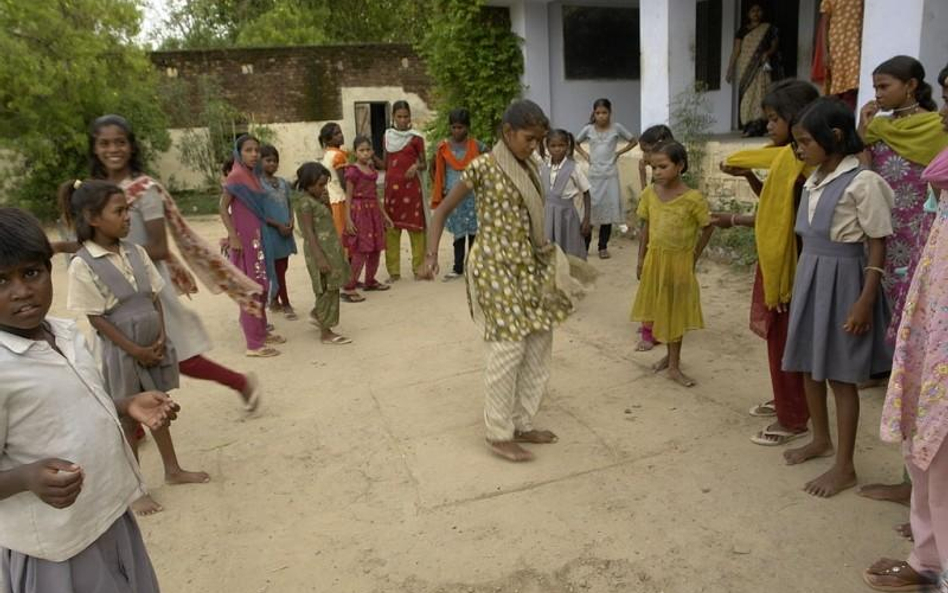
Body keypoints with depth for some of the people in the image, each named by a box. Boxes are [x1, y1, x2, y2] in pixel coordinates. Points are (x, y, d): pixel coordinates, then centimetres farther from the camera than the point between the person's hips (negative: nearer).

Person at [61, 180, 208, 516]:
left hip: (153, 344, 5)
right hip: (121, 351, -5)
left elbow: (155, 298, 5)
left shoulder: (135, 252, 1)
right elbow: (96, 318, -15)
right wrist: (136, 350, -15)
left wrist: (161, 339, -5)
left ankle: (173, 470, 35)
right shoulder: (83, 265, -16)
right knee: (128, 421, 8)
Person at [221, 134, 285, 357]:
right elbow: (223, 207, -15)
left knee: (261, 287, 15)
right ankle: (254, 343, 1)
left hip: (256, 237, 9)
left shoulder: (252, 177, 11)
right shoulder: (236, 176, -13)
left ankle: (261, 332, 28)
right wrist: (233, 237, -20)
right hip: (243, 239, -9)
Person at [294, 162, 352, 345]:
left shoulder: (316, 199, 12)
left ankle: (317, 314, 35)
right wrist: (320, 257, -22)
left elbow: (328, 220, 18)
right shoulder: (305, 202, -14)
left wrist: (327, 203, 2)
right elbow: (309, 232, -18)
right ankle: (326, 332, 7)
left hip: (330, 248, 9)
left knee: (330, 288, 16)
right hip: (320, 250, -9)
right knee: (328, 289, -2)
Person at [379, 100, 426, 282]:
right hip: (391, 186, 3)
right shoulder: (388, 136, 10)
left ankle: (419, 268, 5)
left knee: (415, 226, -3)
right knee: (391, 227, 2)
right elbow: (385, 165, 14)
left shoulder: (416, 138, 0)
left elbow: (424, 164, 4)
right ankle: (393, 271, 8)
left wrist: (416, 167, -17)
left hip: (411, 186, -3)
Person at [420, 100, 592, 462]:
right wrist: (431, 256, -18)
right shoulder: (483, 167, -10)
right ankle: (499, 434, 10)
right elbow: (442, 211, -8)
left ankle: (521, 424, 23)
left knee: (539, 344, 9)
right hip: (495, 266, -8)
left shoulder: (529, 169, 11)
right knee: (508, 348, -6)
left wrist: (551, 255, 20)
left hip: (526, 266, 8)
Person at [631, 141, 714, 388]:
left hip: (680, 261, -4)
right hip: (654, 259, 4)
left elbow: (707, 228, -5)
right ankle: (671, 355, 33)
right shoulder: (649, 193, -4)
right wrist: (641, 259, 6)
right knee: (659, 309, 14)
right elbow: (646, 226, 5)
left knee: (676, 311, 8)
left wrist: (694, 256, -3)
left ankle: (674, 365, 19)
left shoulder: (693, 198, -16)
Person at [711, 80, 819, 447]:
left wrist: (734, 220, -13)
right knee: (779, 336, 19)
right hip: (774, 256, 10)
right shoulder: (785, 156, 11)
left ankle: (793, 420, 12)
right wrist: (748, 176, 2)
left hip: (787, 259, -10)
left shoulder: (797, 159, -19)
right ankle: (785, 402, 34)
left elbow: (783, 215, -20)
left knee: (785, 338, 0)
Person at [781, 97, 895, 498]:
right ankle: (821, 440, 36)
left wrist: (865, 302, -17)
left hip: (842, 281, -8)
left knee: (840, 376, 1)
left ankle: (845, 467, 14)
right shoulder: (814, 180, 8)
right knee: (809, 366, 16)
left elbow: (877, 246, -14)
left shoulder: (862, 182, -15)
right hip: (809, 277, 8)